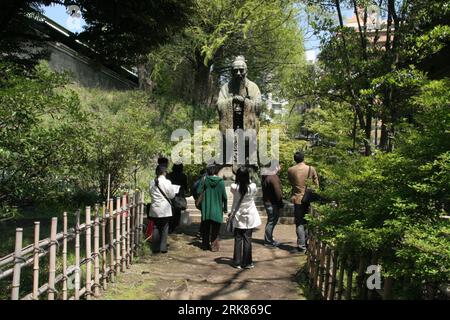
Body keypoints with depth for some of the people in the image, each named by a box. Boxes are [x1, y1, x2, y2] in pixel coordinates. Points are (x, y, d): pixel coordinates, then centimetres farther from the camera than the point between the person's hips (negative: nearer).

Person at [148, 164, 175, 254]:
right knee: (164, 229, 7)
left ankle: (155, 248, 13)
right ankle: (163, 248, 10)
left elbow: (151, 193, 9)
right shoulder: (167, 182, -13)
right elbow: (172, 195, -7)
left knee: (156, 228, 11)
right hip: (165, 209, -4)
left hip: (155, 209, 4)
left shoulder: (152, 182, -1)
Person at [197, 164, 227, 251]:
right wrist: (225, 208, 5)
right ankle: (214, 245, 8)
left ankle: (205, 245, 20)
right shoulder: (221, 182, -8)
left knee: (205, 228, 14)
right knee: (215, 229, 8)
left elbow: (198, 191, -10)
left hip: (206, 209, 1)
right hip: (217, 208, -1)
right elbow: (224, 196, -5)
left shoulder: (205, 180, -7)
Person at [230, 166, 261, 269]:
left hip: (238, 217, 1)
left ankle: (237, 262, 13)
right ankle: (247, 262, 11)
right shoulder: (252, 187, -14)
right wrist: (248, 181, 15)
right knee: (247, 239, 5)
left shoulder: (234, 187, -14)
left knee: (238, 239, 8)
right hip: (249, 218, 0)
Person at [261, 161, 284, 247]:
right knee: (272, 221, 0)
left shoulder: (265, 176, 10)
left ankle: (269, 239, 29)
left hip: (267, 201, 10)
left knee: (272, 221, 19)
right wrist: (280, 203, -12)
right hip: (272, 203, -10)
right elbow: (278, 192, -22)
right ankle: (268, 241, 9)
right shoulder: (273, 177, -21)